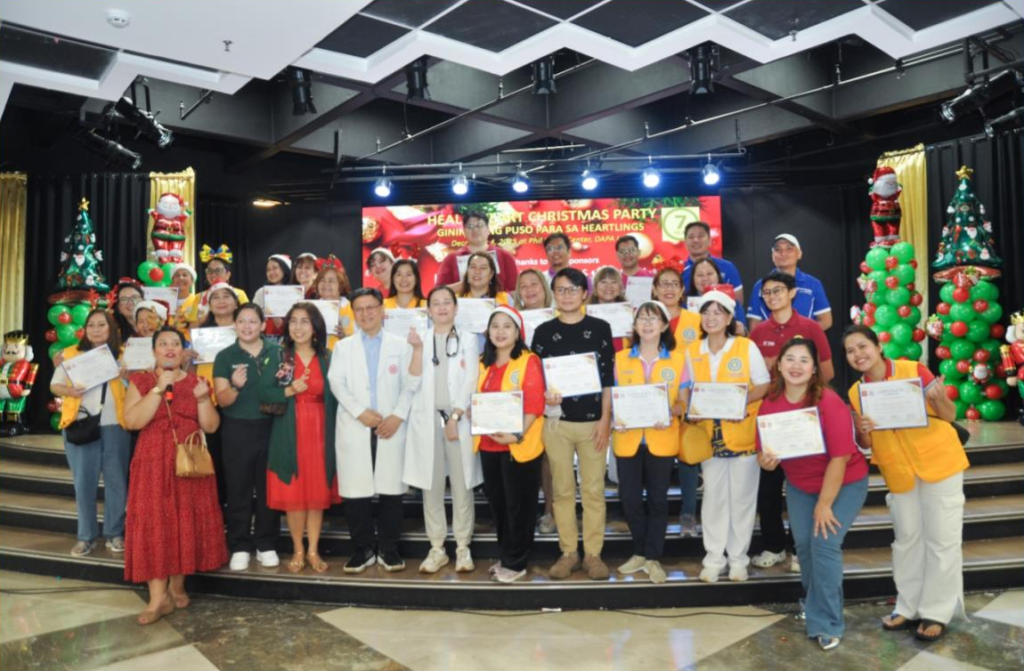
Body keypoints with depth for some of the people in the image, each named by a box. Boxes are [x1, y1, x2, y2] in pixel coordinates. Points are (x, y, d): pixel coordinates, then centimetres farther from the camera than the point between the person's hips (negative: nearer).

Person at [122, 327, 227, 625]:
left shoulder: (196, 382, 8)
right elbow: (132, 421, -12)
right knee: (153, 524, -6)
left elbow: (211, 426, 2)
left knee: (187, 523, 5)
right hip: (153, 464, -2)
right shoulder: (141, 382, 3)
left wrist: (202, 398, -14)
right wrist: (159, 389, -16)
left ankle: (177, 586, 22)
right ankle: (159, 597, -1)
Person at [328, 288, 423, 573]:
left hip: (391, 428, -1)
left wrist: (398, 416, -13)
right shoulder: (343, 347, 14)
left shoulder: (401, 345, 9)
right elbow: (337, 384, 1)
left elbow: (411, 384, 1)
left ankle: (388, 549, 15)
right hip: (354, 429, 1)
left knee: (391, 490, 1)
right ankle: (364, 549, 15)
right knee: (355, 490, 1)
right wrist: (361, 412, -12)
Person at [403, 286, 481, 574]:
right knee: (431, 486, 4)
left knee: (462, 485, 3)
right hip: (427, 419, 0)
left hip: (460, 418, 0)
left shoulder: (468, 340, 9)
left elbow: (471, 383, 0)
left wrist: (456, 416, -8)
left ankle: (463, 548, 14)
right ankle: (437, 548, 15)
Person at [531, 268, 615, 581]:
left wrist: (605, 419, -5)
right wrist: (545, 396, -14)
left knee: (593, 490, 4)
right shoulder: (544, 331, 5)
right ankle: (568, 552, 18)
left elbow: (608, 376, 2)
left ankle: (593, 553, 14)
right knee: (563, 490, 7)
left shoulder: (600, 328, 3)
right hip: (557, 421, 1)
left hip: (593, 420, -1)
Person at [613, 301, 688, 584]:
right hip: (628, 439, 1)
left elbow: (683, 402, 3)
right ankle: (640, 553, 26)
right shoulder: (621, 359, 5)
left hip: (662, 440, -1)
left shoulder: (678, 358, 2)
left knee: (657, 499, 7)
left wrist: (670, 413, -18)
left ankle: (653, 558, 21)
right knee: (630, 499, 5)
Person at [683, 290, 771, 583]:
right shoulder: (692, 351, 5)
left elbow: (763, 385, -3)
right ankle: (714, 557, 18)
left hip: (743, 433, -2)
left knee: (742, 497, 6)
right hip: (709, 434, 3)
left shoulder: (747, 347, -5)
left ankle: (738, 558, 20)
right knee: (713, 497, 8)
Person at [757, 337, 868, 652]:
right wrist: (766, 461, -29)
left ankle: (826, 623, 3)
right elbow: (764, 456, -4)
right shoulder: (769, 405, -13)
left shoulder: (829, 402, -28)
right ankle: (814, 602, 34)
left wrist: (824, 505, -21)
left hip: (844, 483, -4)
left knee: (825, 544, -14)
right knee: (804, 545, 5)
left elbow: (840, 458, -26)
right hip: (799, 486, 5)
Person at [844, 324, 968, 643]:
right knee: (907, 539, 15)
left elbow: (950, 415, -11)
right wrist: (862, 431, -19)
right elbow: (867, 444, 3)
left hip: (939, 463, -4)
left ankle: (937, 613, 18)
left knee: (941, 539, 4)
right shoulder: (856, 392, -4)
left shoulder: (914, 370, -16)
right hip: (898, 473, 4)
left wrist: (938, 399, -31)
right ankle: (908, 607, 29)